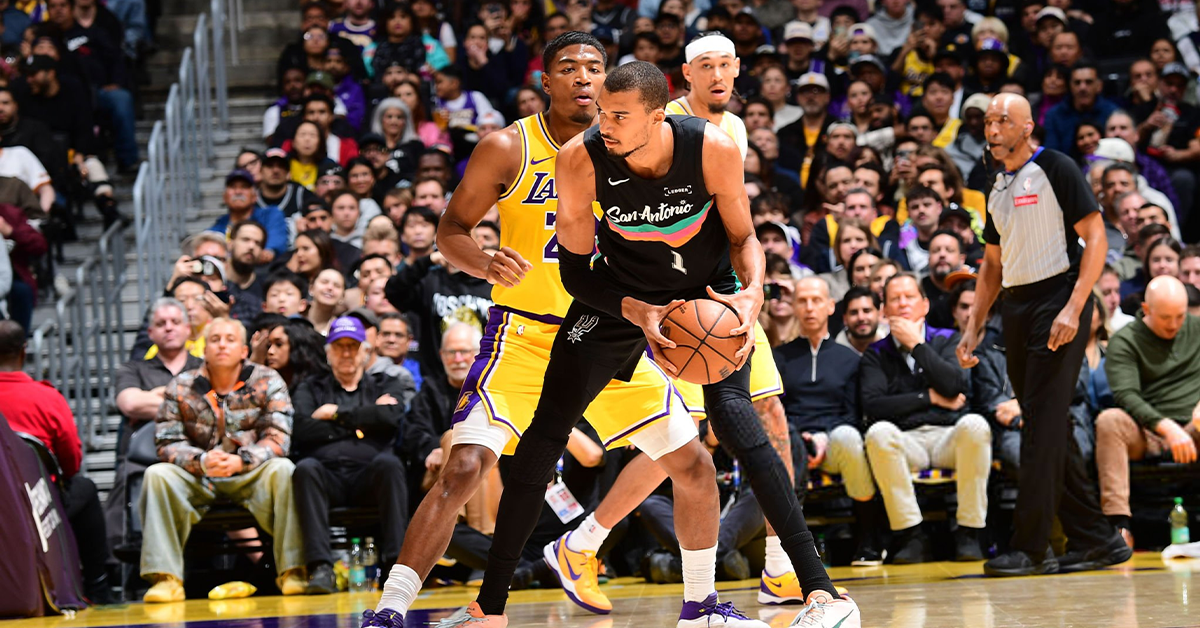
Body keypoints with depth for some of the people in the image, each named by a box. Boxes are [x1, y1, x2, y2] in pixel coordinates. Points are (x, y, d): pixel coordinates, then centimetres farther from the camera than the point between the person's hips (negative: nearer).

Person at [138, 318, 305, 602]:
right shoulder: (180, 388, 4)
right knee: (157, 474, -27)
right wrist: (202, 461, -23)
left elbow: (278, 437, -7)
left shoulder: (267, 382, 2)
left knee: (283, 469, -32)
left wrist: (242, 461, -26)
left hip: (249, 475, -1)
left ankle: (292, 572, -30)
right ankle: (166, 577, -29)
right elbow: (168, 443, -2)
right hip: (197, 478, 1)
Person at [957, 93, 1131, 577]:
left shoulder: (1056, 169, -6)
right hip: (1015, 310, 8)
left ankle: (1031, 548, -12)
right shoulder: (998, 187, 17)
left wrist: (1073, 310, -19)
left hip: (1056, 302, -8)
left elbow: (1095, 239, -11)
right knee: (1047, 429, 7)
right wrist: (974, 328, 17)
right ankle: (1095, 538, 13)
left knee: (1043, 425, -11)